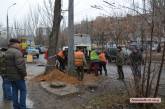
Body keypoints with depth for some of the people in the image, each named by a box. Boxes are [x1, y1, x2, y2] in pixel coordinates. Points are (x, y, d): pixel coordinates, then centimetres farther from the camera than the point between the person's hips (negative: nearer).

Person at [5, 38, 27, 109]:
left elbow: (6, 64, 16)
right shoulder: (16, 52, -19)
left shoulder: (7, 52, 11)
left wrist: (7, 74, 20)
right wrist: (24, 73, -15)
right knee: (23, 90, 3)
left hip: (10, 75, 9)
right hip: (18, 75, -9)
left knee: (14, 90, 15)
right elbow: (20, 65, -26)